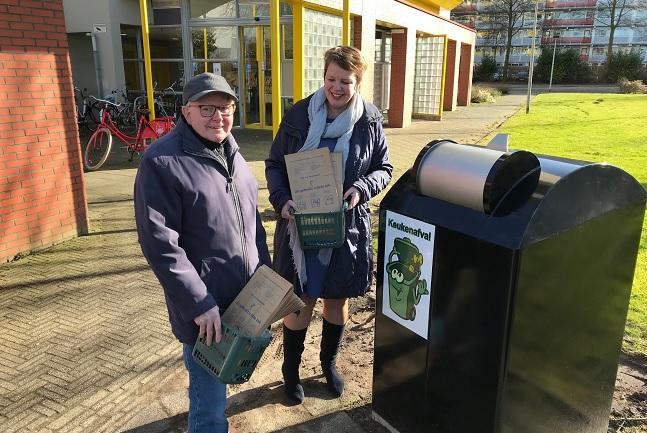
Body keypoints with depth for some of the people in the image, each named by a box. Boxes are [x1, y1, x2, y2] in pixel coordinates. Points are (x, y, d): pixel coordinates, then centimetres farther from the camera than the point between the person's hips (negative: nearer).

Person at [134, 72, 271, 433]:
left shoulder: (231, 153, 9)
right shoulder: (162, 162, -16)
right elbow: (160, 244, -20)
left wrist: (266, 271, 11)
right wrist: (199, 303, -20)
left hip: (246, 295, 8)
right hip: (205, 304, -7)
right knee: (209, 395, 5)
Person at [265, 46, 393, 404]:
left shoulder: (369, 121, -4)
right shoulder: (298, 115, -6)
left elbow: (384, 168, 5)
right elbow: (274, 165, 0)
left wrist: (362, 188, -16)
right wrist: (281, 200, -18)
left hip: (347, 227, 2)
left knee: (337, 300, 16)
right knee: (300, 302, 8)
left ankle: (328, 361, 42)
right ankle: (290, 370, 33)